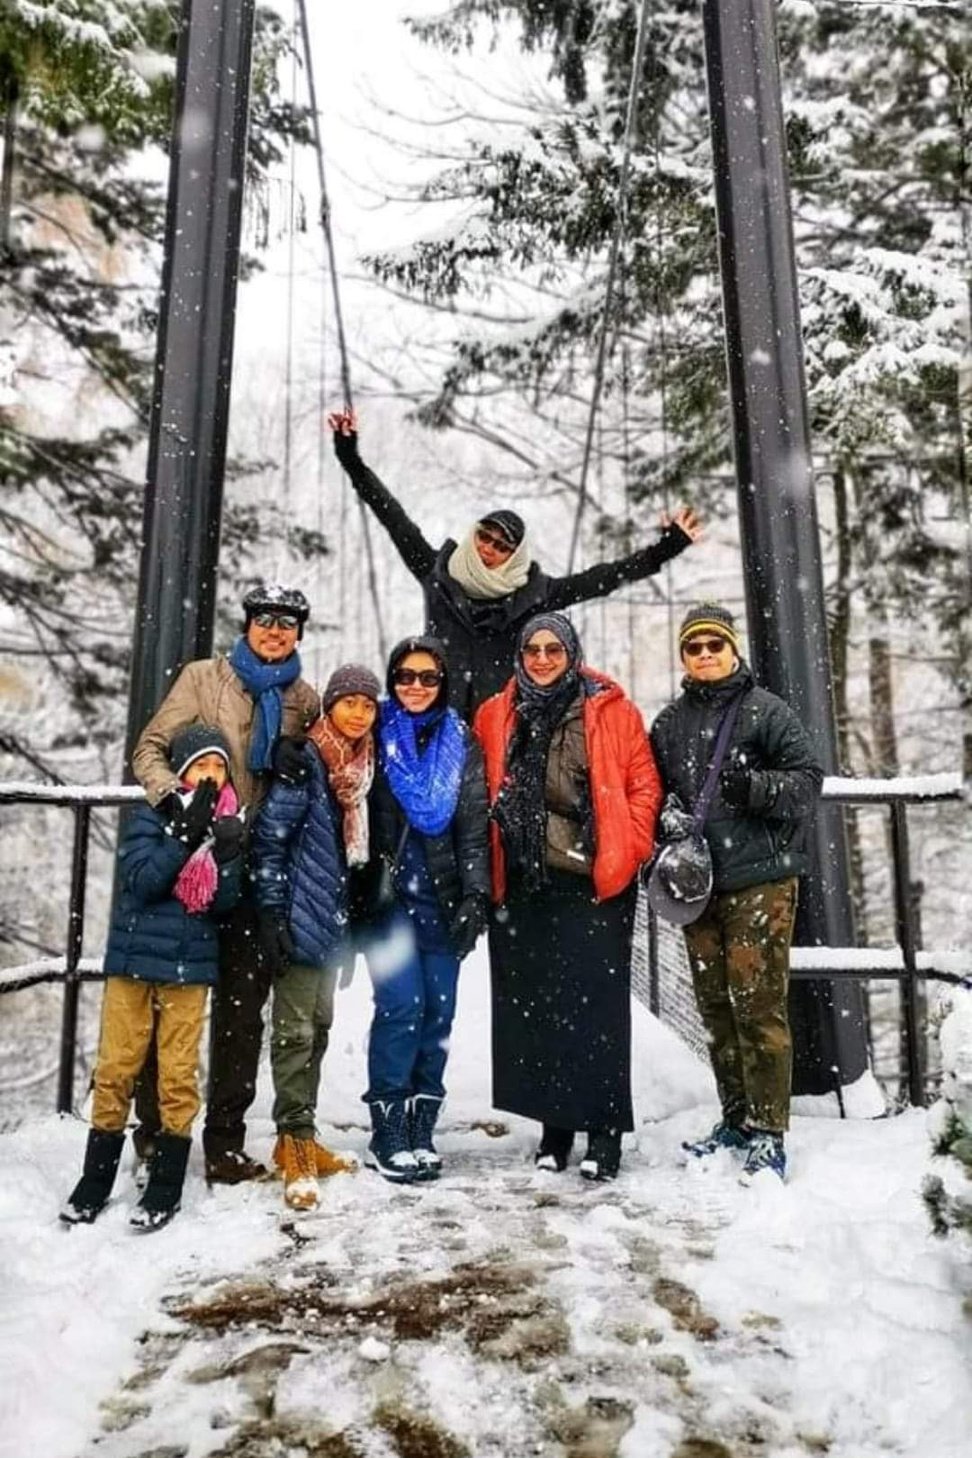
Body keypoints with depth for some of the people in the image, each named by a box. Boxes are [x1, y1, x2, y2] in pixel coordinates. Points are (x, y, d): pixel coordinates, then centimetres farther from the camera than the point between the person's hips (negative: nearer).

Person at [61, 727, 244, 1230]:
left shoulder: (227, 823, 4)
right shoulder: (151, 815, -1)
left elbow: (223, 901, -2)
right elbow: (142, 880, -15)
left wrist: (228, 854, -19)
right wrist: (189, 833, -23)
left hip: (189, 964, 1)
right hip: (134, 956, -1)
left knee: (178, 1075, 5)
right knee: (115, 1069, 6)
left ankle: (166, 1186, 17)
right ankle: (96, 1179, 22)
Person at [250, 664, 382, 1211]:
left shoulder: (362, 764, 11)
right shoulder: (305, 760, -11)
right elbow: (270, 836, -14)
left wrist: (352, 921, 17)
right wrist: (273, 913, -17)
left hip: (335, 919, 8)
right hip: (300, 917, -8)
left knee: (318, 1027, 14)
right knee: (295, 1031, -2)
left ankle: (303, 1137, 24)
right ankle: (295, 1144, 9)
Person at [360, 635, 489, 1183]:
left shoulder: (462, 743, 10)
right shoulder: (375, 735, 5)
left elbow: (474, 825, 4)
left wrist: (475, 893, -5)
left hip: (442, 895, 2)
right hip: (388, 895, -2)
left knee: (439, 1010, 3)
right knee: (402, 1005, -9)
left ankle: (421, 1131, 16)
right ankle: (388, 1135, 5)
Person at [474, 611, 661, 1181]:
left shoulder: (612, 710, 1)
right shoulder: (496, 717, 10)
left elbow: (644, 784, 1)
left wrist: (628, 852, -6)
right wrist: (488, 866, 7)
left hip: (596, 884, -3)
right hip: (524, 884, 3)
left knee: (597, 1005, 0)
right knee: (534, 1005, 9)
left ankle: (605, 1129, 12)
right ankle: (555, 1124, 23)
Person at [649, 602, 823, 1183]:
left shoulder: (768, 711, -1)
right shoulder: (669, 722, 13)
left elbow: (808, 780, -5)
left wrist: (756, 786, -21)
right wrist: (668, 815, 0)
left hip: (761, 879, -5)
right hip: (696, 882, 5)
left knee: (759, 1003, -5)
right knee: (715, 1005, 11)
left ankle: (768, 1133, 6)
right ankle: (736, 1119, 24)